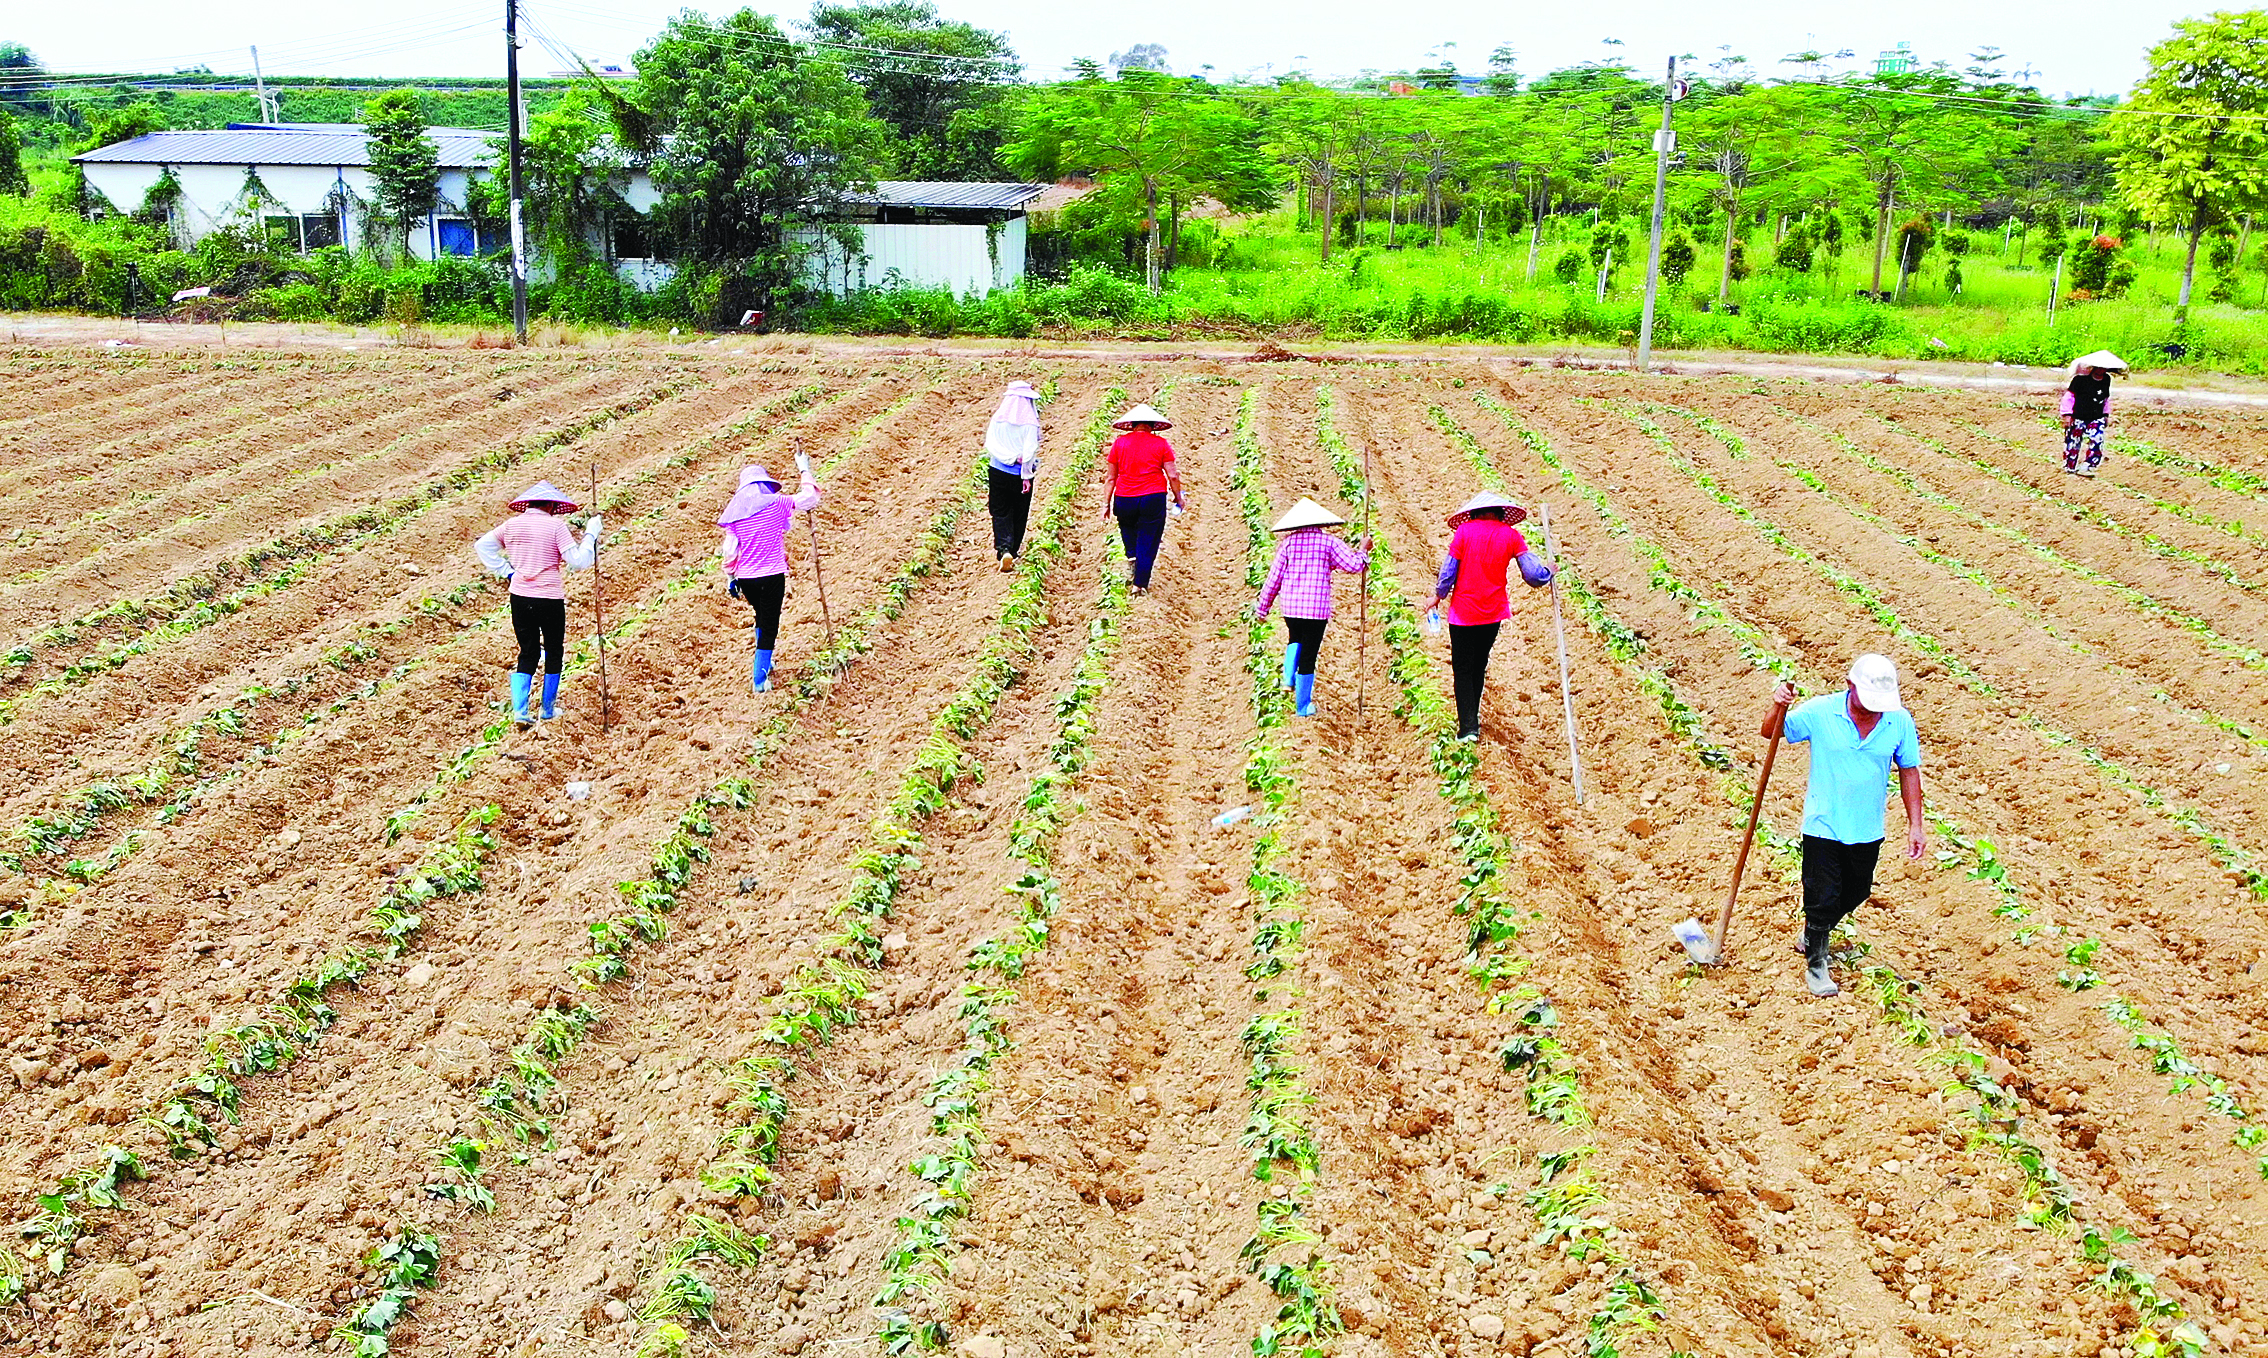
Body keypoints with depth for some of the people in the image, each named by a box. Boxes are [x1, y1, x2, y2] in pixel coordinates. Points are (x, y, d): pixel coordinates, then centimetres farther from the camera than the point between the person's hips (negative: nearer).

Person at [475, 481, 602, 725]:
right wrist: (592, 532, -4)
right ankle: (548, 709, 22)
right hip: (550, 599, -4)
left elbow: (482, 545, 14)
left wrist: (506, 571, 11)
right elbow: (579, 561, -14)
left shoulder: (512, 524, 6)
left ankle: (519, 710, -2)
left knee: (527, 653, 13)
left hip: (520, 598, 4)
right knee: (554, 653, 14)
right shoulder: (556, 526, -9)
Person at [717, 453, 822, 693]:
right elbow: (810, 497, 2)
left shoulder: (735, 513, 3)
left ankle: (764, 662, 40)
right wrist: (804, 469, 15)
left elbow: (729, 551, 3)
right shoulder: (775, 503, -7)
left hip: (746, 578, 4)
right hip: (772, 576, -4)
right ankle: (759, 679, 2)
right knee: (769, 625, 3)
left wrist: (730, 579, 13)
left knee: (762, 617, 28)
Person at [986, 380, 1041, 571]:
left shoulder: (998, 419, -2)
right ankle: (1013, 552, 17)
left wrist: (1006, 457, -3)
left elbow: (989, 443, -3)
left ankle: (1004, 549, -16)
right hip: (1020, 474, -2)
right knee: (1019, 514, 12)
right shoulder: (1030, 422, -12)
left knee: (1000, 513, 4)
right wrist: (1027, 476, -11)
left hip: (998, 471, 2)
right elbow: (1029, 450, -15)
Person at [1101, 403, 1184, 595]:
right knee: (1147, 543, 7)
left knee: (1128, 526, 33)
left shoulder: (1119, 443, 4)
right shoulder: (1161, 444, 0)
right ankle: (1140, 584, 7)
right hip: (1153, 499, -2)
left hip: (1124, 500, 2)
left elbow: (1111, 477, 7)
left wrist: (1106, 503, 14)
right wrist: (1178, 499, 14)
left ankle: (1131, 554, 14)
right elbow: (1173, 476, 0)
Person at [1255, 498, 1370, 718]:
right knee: (1308, 656, 5)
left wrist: (1263, 607, 13)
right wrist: (1363, 550, 17)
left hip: (1290, 606, 3)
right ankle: (1304, 706, 13)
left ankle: (1288, 678, 13)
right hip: (1317, 608, -2)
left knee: (1295, 640, 33)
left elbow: (1274, 577, 4)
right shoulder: (1328, 541, -3)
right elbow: (1353, 565, -3)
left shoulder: (1288, 542, 3)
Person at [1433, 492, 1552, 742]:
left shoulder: (1464, 531, -9)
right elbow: (1533, 574, -6)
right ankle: (1472, 719, 29)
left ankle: (1468, 727, -6)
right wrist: (1548, 573, 16)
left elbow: (1448, 571, -7)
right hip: (1493, 612, 3)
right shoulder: (1511, 535, -3)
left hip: (1464, 612, -3)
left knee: (1462, 669, 3)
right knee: (1479, 666, 20)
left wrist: (1438, 596, 10)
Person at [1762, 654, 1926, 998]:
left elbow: (1909, 771, 2)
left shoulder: (1900, 721, -8)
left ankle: (1816, 935, 47)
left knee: (1855, 894, 20)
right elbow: (1771, 733, -5)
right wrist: (1779, 708, -28)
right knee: (1822, 898, 3)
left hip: (1867, 830, 3)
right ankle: (1815, 963, 23)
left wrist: (1916, 824, 1)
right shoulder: (1819, 712, -14)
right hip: (1823, 826, -3)